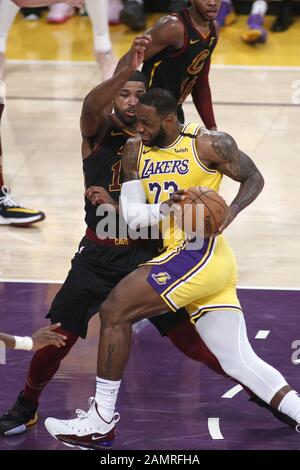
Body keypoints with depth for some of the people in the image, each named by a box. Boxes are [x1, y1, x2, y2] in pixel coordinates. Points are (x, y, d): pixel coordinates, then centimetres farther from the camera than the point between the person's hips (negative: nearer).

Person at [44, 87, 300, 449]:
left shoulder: (208, 144, -5)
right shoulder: (135, 151, 11)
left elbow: (254, 178, 5)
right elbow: (132, 216, 4)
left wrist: (231, 211, -13)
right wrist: (165, 208, -15)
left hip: (200, 253, -8)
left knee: (114, 311, -12)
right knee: (239, 362, 7)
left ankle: (100, 423, -8)